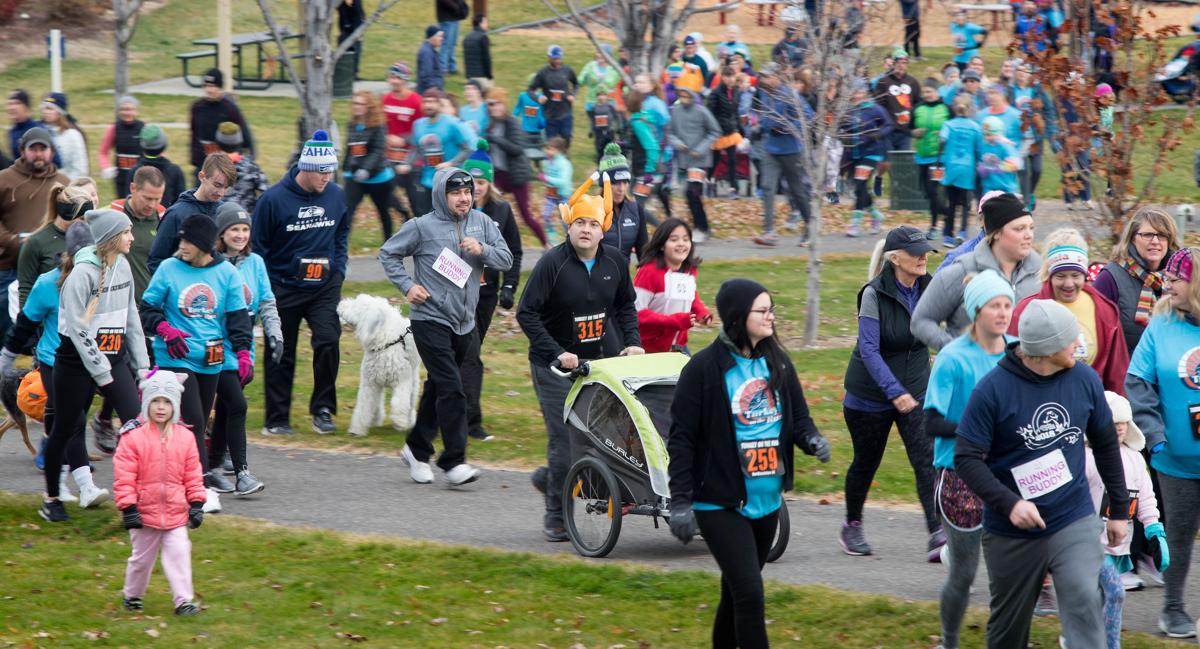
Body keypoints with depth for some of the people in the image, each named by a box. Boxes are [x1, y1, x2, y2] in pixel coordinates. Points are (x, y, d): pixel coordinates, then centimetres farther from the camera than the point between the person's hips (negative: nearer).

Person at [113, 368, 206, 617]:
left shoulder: (184, 438, 1)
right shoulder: (134, 438, -10)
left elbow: (193, 475, 7)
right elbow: (123, 477, -10)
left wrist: (196, 504, 4)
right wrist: (128, 508, -14)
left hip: (176, 512, 2)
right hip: (145, 512, -2)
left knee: (179, 554, -4)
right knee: (142, 557, 11)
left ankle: (183, 600, 0)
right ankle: (132, 595, 31)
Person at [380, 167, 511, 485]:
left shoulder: (482, 223, 6)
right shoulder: (422, 226, -6)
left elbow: (506, 259, 5)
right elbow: (388, 253, 5)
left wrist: (482, 250, -14)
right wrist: (407, 286, -6)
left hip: (464, 323, 5)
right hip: (430, 319, -5)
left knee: (438, 388, 16)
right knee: (451, 389, -13)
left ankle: (417, 448, 32)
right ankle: (454, 461, -12)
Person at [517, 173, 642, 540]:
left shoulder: (615, 262, 2)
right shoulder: (552, 264, -14)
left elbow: (625, 306, 19)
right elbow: (526, 313, -14)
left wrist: (632, 341, 3)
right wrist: (557, 354, -20)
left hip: (594, 360, 6)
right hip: (553, 364, -5)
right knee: (564, 436, -8)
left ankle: (547, 478, 30)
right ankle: (556, 516, 5)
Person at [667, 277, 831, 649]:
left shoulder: (776, 362, 8)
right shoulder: (705, 368, -11)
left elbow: (798, 416, 16)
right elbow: (681, 438, -9)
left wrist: (811, 438, -9)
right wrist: (680, 503, -12)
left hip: (767, 502, 6)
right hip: (720, 504, -6)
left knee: (736, 592, 17)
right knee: (749, 594, -13)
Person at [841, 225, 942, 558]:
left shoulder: (928, 288, -3)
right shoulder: (875, 294, -18)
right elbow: (869, 350, -22)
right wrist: (894, 392, -29)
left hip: (916, 392, 3)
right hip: (871, 395, -3)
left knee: (927, 459, -14)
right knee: (866, 462, 12)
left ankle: (938, 534, -22)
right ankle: (852, 526, 35)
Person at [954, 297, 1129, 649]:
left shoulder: (1084, 380, -3)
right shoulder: (993, 389, -16)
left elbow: (1106, 444, 11)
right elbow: (967, 458, -14)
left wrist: (1119, 510, 16)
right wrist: (1009, 503, -28)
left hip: (1074, 521, 2)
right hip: (1012, 533, -1)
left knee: (1084, 604, -20)